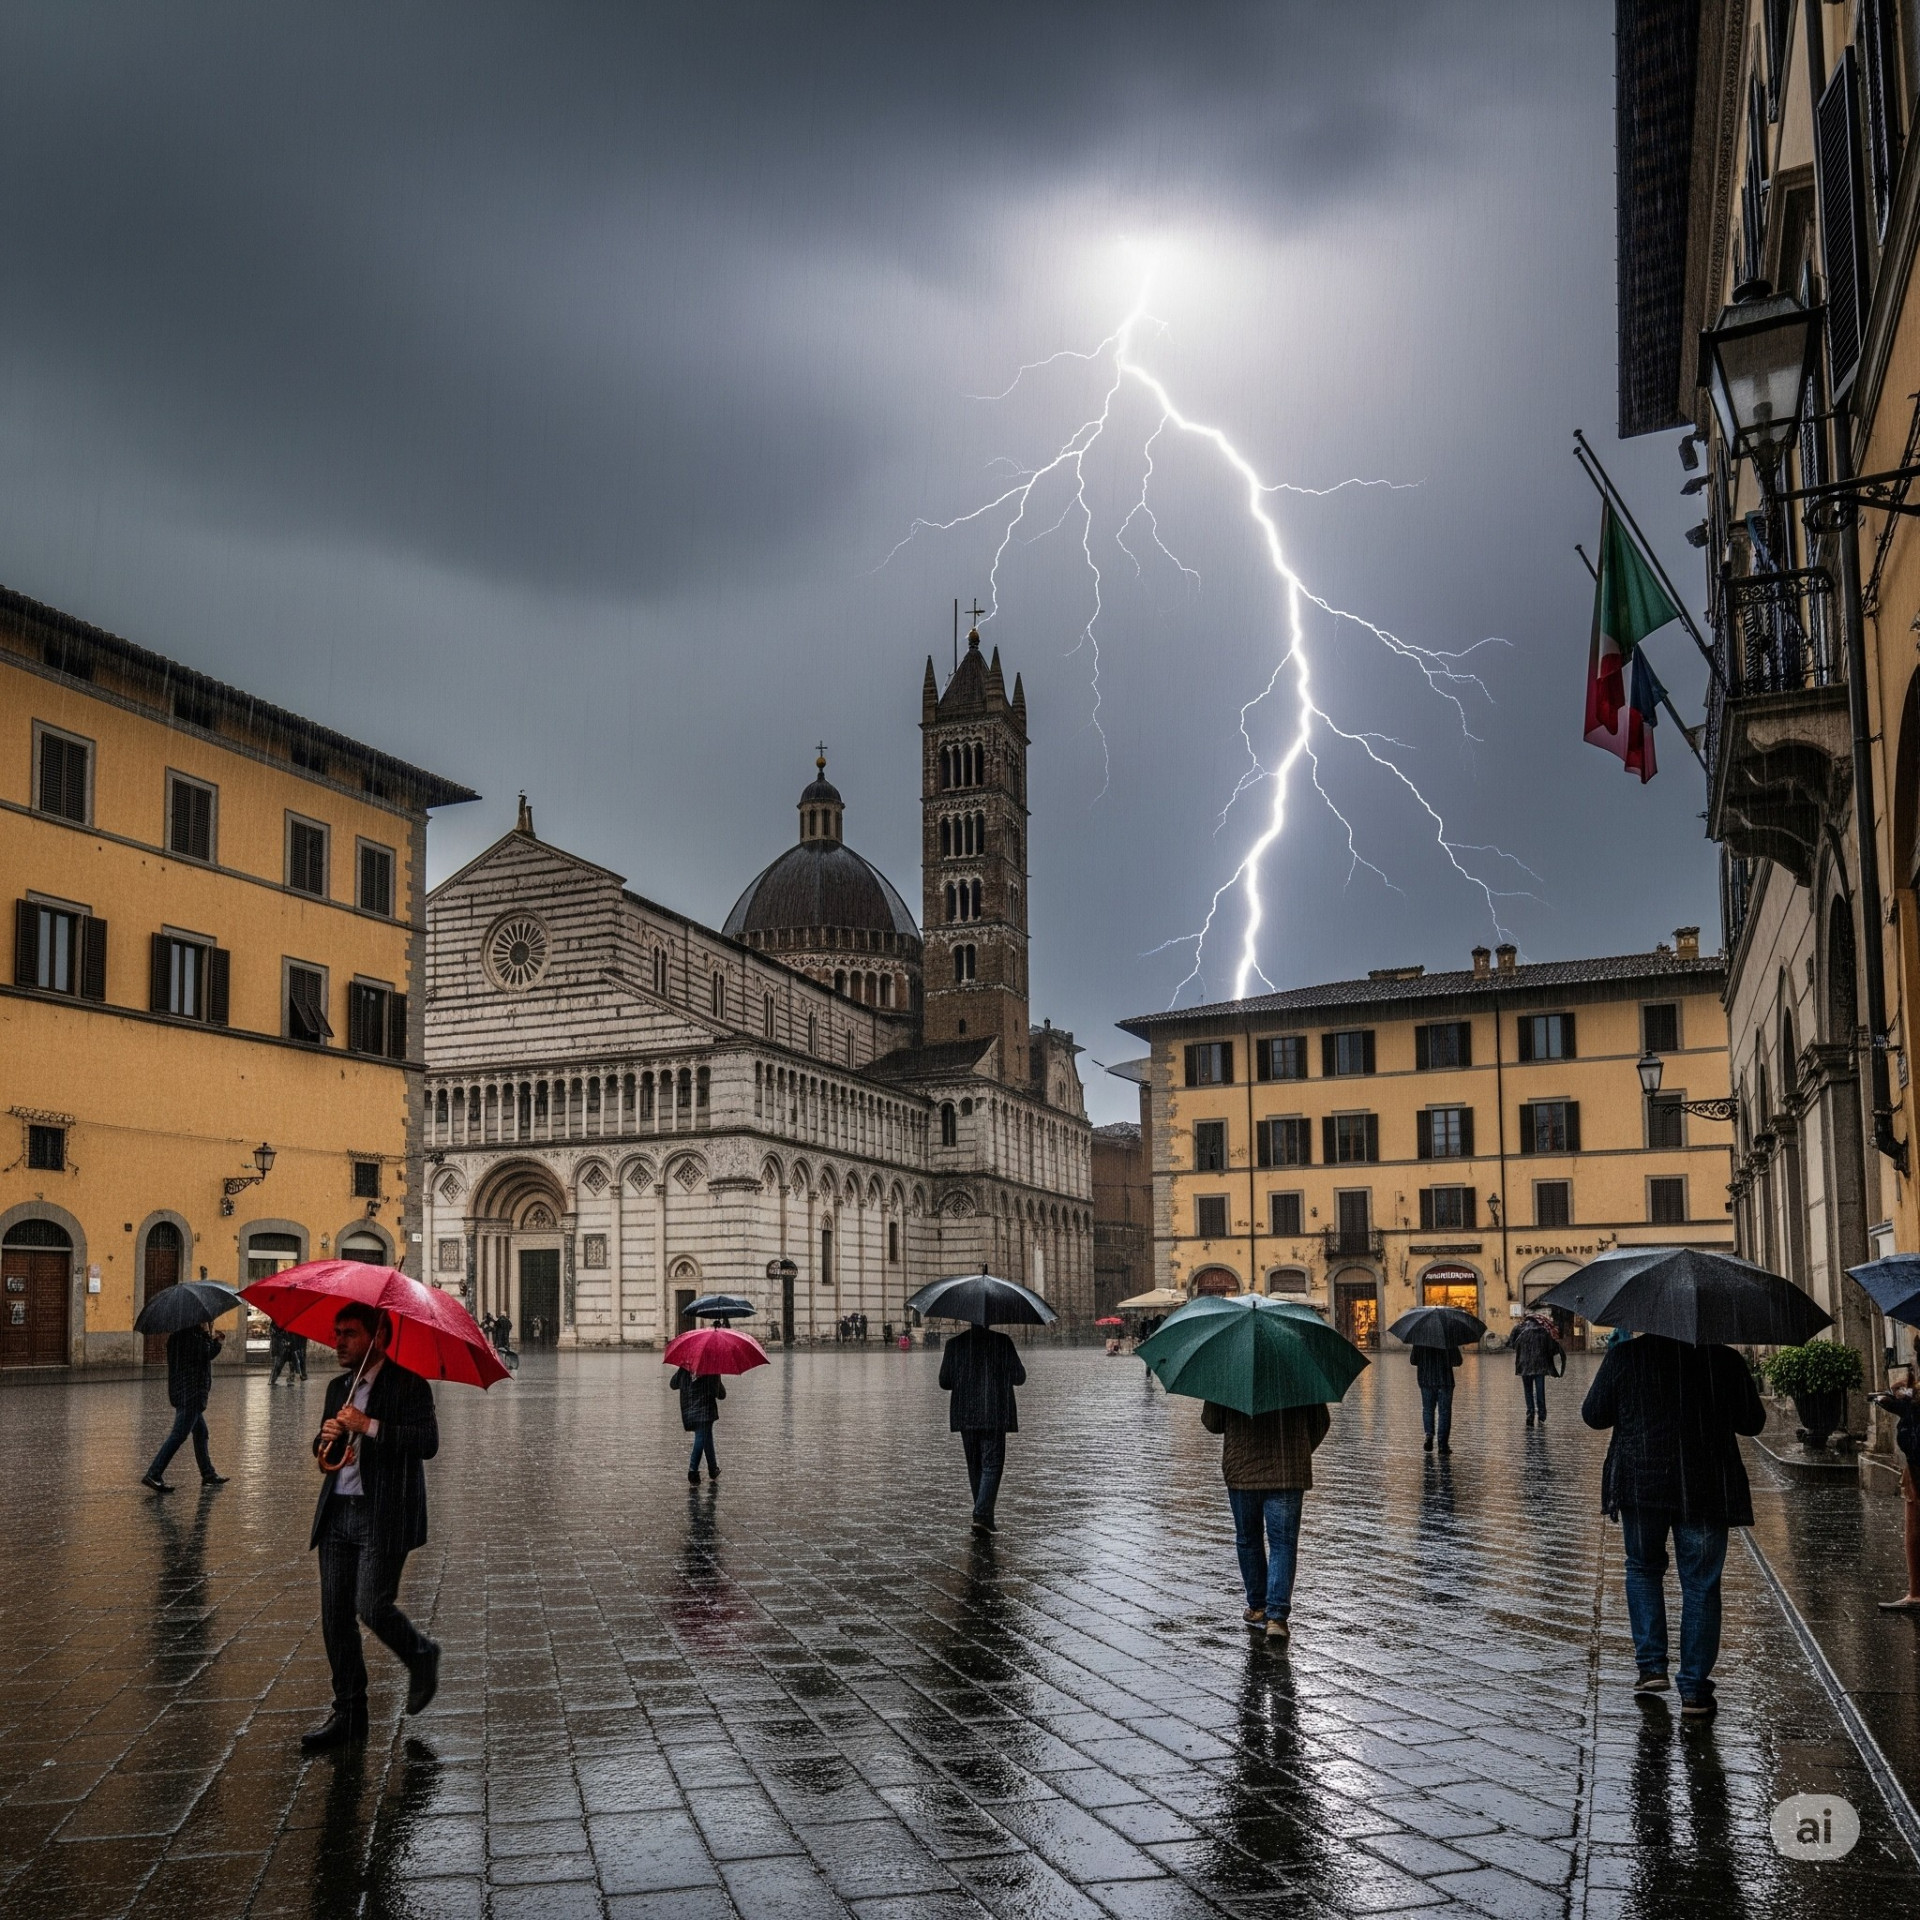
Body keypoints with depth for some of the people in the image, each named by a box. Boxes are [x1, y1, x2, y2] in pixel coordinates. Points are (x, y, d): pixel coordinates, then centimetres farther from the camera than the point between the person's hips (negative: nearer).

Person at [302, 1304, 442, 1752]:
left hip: (383, 1517, -7)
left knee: (372, 1607, -13)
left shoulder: (407, 1385, -7)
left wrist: (369, 1426, -22)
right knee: (335, 1616, 5)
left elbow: (427, 1442, -19)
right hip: (337, 1513, 7)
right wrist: (325, 1438, 1)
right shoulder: (338, 1388, 16)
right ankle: (348, 1713, 16)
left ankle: (422, 1656, 17)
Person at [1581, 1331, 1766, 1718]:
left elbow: (1593, 1416, 2)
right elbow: (1753, 1422, 6)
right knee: (1700, 1583, 7)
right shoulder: (1725, 1359, -2)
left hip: (1641, 1482, 0)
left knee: (1643, 1567, 21)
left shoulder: (1625, 1355, -4)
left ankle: (1651, 1665, 13)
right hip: (1707, 1489, 0)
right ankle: (1693, 1689, 7)